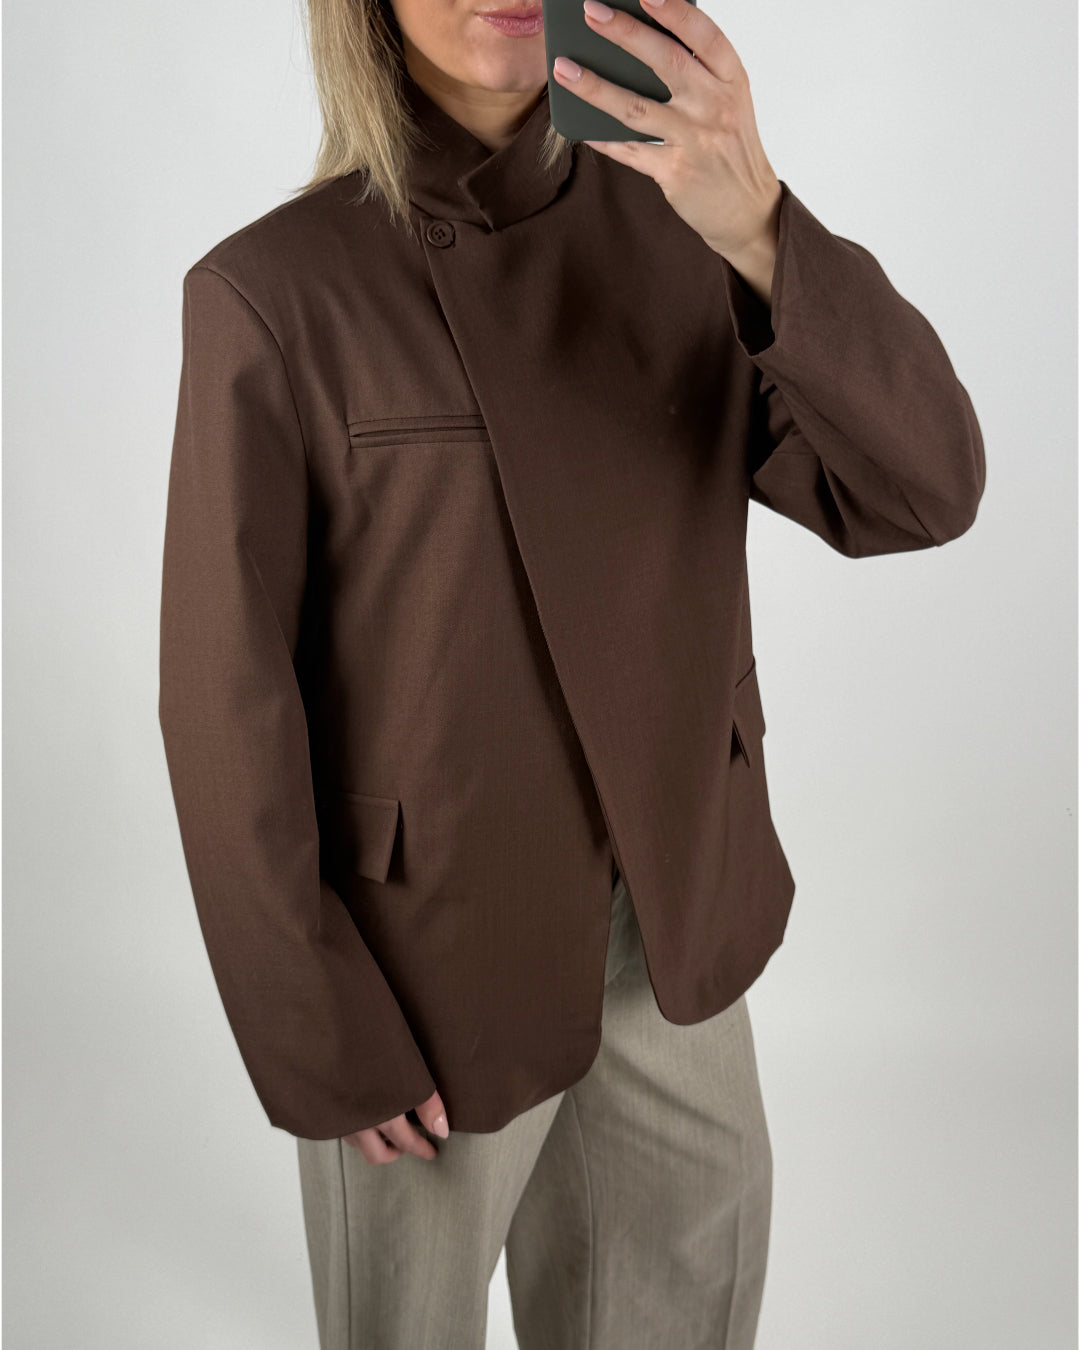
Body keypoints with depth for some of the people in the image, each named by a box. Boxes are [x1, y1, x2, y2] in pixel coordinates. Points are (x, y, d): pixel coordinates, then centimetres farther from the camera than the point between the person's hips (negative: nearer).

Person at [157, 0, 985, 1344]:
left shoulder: (675, 225, -5)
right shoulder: (272, 291, -18)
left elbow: (922, 489, -16)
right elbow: (227, 706, -15)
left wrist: (758, 227, -33)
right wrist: (321, 1044, -10)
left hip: (673, 915, 4)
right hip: (438, 934, -4)